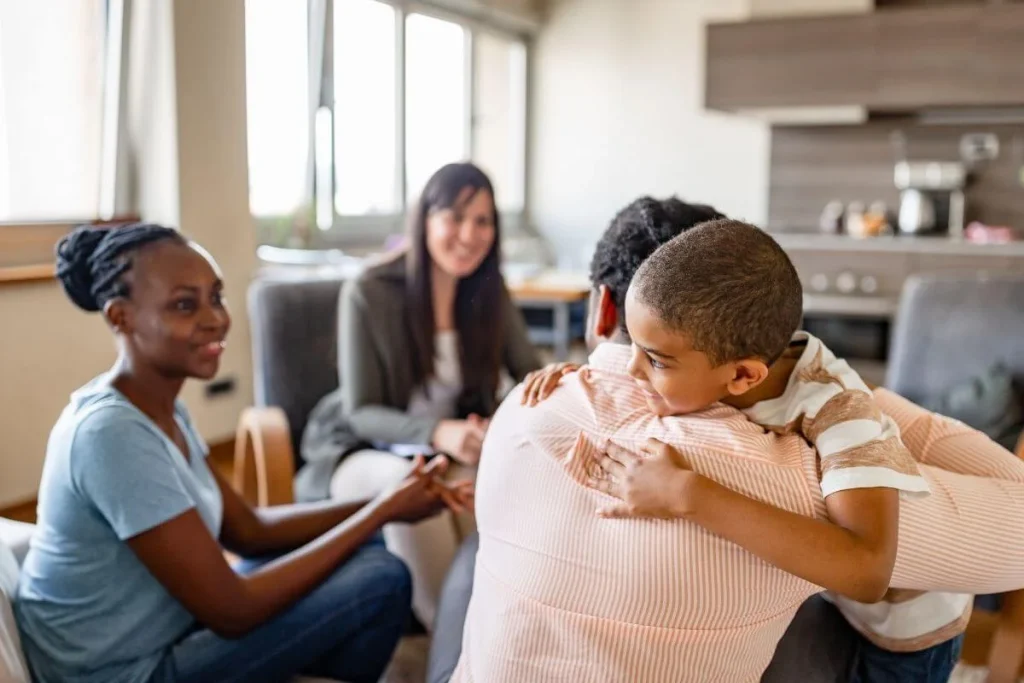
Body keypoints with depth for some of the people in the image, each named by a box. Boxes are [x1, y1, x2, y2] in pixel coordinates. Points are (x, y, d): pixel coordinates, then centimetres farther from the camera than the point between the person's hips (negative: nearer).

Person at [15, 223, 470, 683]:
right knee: (381, 581, -12)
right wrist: (382, 511, -19)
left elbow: (250, 530, 6)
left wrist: (384, 502, -6)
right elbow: (231, 611, -25)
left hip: (165, 627, 9)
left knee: (364, 551, 10)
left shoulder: (162, 410, 2)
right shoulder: (112, 433, -27)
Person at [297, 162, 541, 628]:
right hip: (362, 452, -3)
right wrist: (436, 432, -35)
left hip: (450, 451, 4)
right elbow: (359, 413, -16)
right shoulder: (368, 294, -16)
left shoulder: (489, 294, -1)